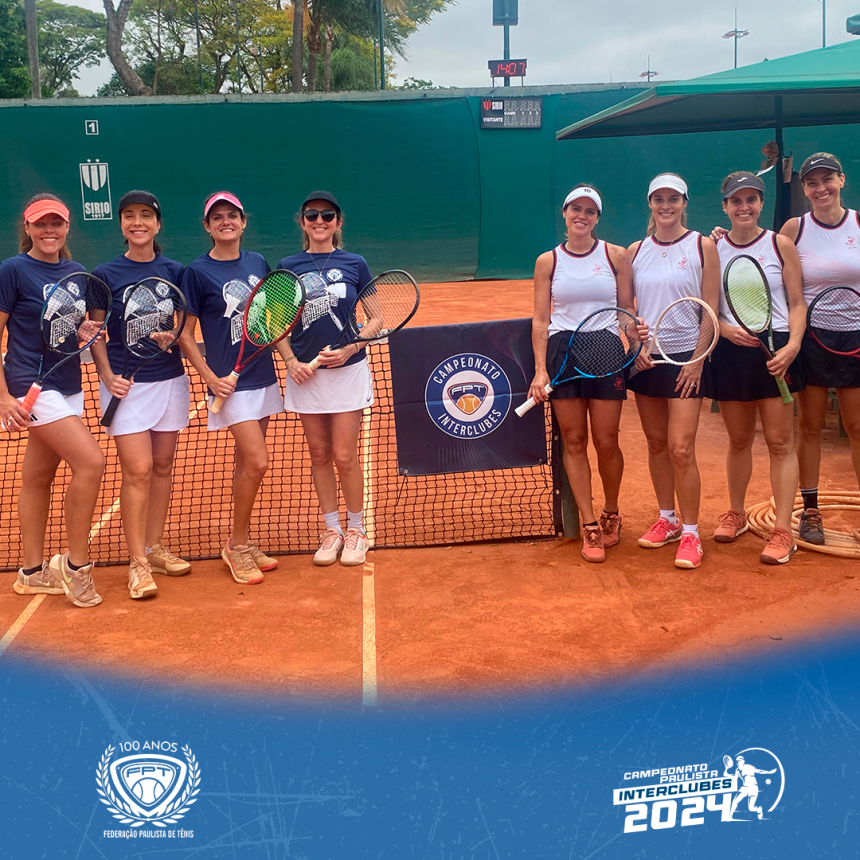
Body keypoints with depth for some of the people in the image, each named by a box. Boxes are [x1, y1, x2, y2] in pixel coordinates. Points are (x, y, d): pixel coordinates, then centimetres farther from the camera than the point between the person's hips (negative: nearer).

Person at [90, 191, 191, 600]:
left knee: (162, 466, 10)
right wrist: (107, 376, -10)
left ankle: (154, 547, 24)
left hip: (171, 379, 3)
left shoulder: (175, 271, 5)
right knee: (138, 470, -7)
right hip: (126, 384, -3)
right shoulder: (105, 274, -1)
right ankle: (137, 563, 1)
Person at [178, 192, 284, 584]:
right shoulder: (197, 272, -6)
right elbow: (185, 333, -5)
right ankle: (236, 545, 5)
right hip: (231, 382, -5)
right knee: (257, 462, -13)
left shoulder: (258, 263, 8)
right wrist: (210, 377, -14)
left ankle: (243, 542, 25)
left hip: (263, 375, 5)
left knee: (247, 463, 13)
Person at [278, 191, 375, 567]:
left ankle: (356, 531, 16)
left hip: (347, 370, -2)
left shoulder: (354, 264, 0)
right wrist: (291, 360, -7)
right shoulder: (287, 267, 4)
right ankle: (332, 529, 21)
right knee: (319, 455, 8)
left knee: (345, 457, -1)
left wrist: (348, 349, -12)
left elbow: (375, 320, 3)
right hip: (305, 373, 2)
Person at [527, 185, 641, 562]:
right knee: (574, 441, 1)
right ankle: (589, 527, 9)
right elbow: (540, 319, 5)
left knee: (606, 442, 1)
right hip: (562, 352, 1)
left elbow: (628, 311, 7)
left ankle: (611, 513, 25)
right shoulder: (547, 261, 6)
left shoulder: (616, 256, 5)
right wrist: (540, 369, -3)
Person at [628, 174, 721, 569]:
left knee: (681, 449, -9)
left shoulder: (702, 246, -2)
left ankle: (690, 534, 2)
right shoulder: (636, 251, 7)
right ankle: (667, 519, 24)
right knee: (656, 443, 10)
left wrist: (697, 361, -11)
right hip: (645, 357, 4)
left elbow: (710, 310, -4)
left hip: (686, 358, -4)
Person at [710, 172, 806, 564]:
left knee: (780, 441, -3)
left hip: (775, 350, -1)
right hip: (730, 351, 2)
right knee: (738, 439, 11)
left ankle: (782, 531, 0)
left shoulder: (780, 245, 3)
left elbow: (797, 303, 2)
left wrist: (792, 346, -14)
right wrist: (729, 330, -12)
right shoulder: (713, 249, 5)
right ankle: (735, 514, 28)